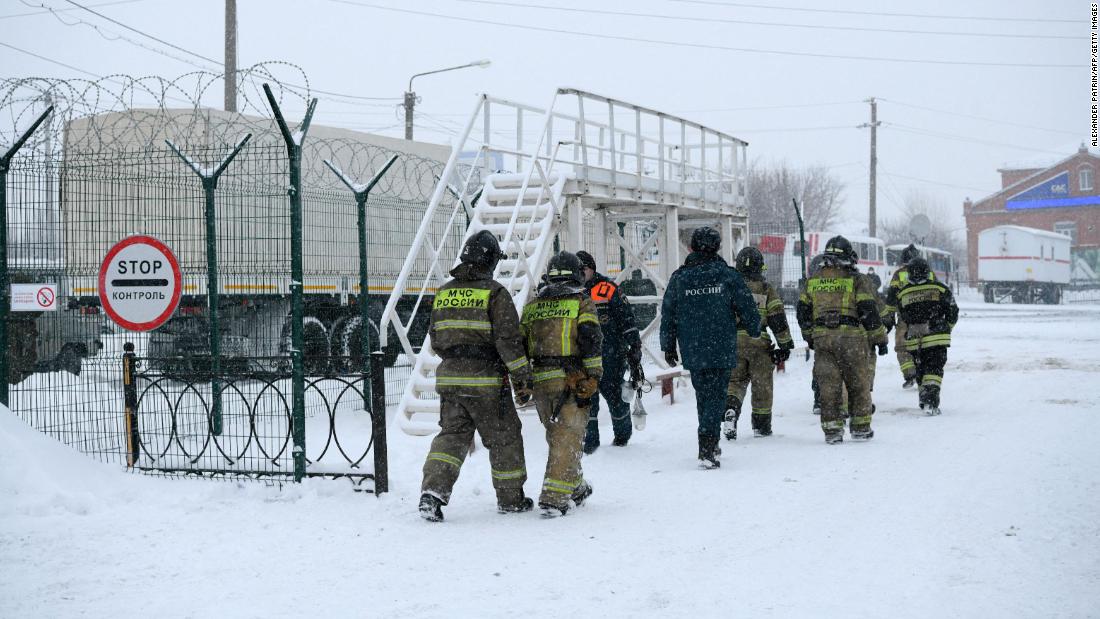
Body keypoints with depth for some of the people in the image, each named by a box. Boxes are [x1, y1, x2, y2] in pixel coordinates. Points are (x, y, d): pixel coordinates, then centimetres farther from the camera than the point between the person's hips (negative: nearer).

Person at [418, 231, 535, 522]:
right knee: (503, 437, 10)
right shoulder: (494, 293, -9)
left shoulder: (443, 293, 8)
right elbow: (508, 339, -13)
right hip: (486, 380, -5)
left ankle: (433, 490, -11)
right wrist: (523, 379, -7)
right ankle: (510, 498, 21)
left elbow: (435, 338, 17)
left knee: (451, 435, 8)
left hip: (449, 378, 5)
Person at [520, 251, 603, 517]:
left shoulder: (532, 306, 14)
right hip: (571, 379, -5)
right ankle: (554, 498, -10)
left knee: (558, 437, 18)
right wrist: (593, 378, -9)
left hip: (540, 380, 5)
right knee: (568, 439, -3)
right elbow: (590, 339, -11)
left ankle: (575, 488, 30)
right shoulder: (581, 303, 1)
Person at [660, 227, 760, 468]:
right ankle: (707, 449, -14)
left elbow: (668, 315, 6)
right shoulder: (728, 276, -5)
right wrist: (755, 330, 21)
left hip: (692, 352, 3)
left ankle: (710, 445, 26)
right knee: (716, 398, -2)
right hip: (722, 350, -3)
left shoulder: (679, 278, 1)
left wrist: (668, 346, 18)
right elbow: (747, 308, 0)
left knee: (703, 396, 18)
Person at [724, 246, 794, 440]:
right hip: (759, 343, -1)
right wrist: (785, 344, 2)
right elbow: (778, 318, -4)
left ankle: (730, 408, -18)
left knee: (735, 380, 11)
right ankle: (761, 426, 20)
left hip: (733, 342, 1)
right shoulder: (766, 289, -1)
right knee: (761, 385, 11)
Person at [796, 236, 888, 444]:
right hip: (851, 338, -3)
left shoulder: (811, 281, 10)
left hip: (821, 339, 3)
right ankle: (860, 427, 14)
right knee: (858, 384, 9)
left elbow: (803, 313, 13)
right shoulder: (856, 280, -2)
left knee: (828, 386, 6)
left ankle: (831, 429, 5)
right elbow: (868, 312, -4)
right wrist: (880, 339, 4)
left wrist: (810, 337, 26)